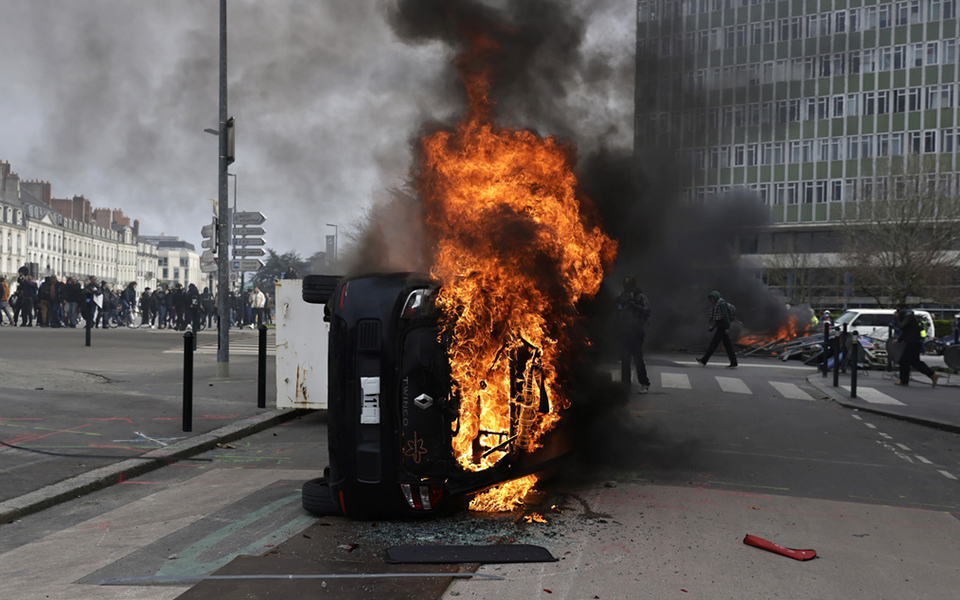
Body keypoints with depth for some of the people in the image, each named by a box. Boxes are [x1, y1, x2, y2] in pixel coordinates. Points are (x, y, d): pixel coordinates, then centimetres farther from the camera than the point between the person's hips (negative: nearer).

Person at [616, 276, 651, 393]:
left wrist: (634, 305, -25)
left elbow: (647, 311, -15)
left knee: (638, 359, -8)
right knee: (624, 359, 8)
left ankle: (644, 384, 0)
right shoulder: (620, 298, 13)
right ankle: (625, 383, 16)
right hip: (624, 333, 5)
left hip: (636, 333, -5)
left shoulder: (641, 298, -1)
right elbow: (616, 314, 19)